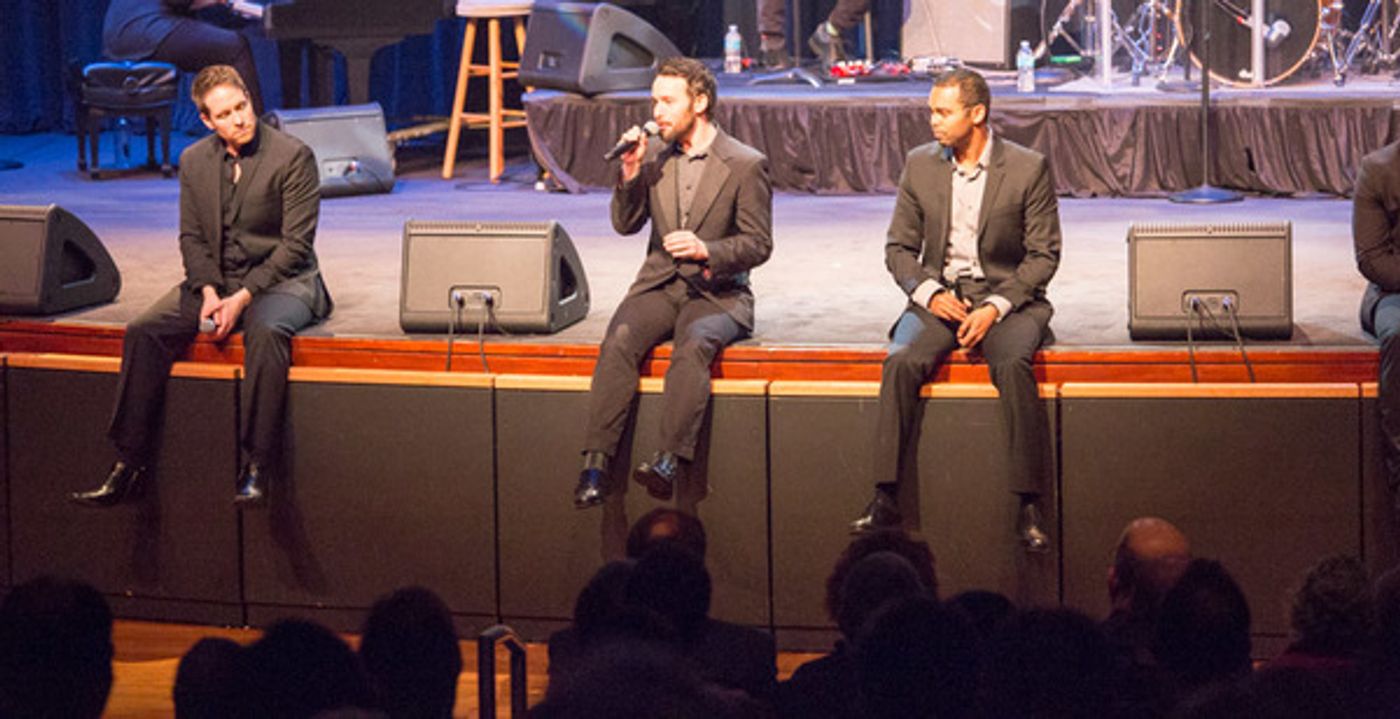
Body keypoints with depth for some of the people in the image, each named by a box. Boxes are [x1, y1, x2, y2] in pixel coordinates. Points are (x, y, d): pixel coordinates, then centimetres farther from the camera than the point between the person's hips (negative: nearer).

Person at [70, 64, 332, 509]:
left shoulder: (293, 156, -10)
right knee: (144, 331, -17)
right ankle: (128, 464, -13)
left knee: (266, 331, -38)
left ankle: (257, 467, -33)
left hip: (281, 280, -5)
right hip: (216, 278, 5)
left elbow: (296, 243, -12)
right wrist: (209, 291, -10)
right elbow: (192, 237, 10)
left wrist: (242, 297, -20)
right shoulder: (195, 161, 7)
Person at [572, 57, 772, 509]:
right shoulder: (654, 156, 12)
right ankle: (596, 465, -33)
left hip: (716, 292, -4)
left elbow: (759, 245, -3)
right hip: (659, 285, 4)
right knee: (619, 339, -27)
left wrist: (707, 251, -20)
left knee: (694, 344, -35)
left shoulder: (746, 165, -2)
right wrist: (631, 174, -4)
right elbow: (625, 225, 12)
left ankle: (672, 462, -45)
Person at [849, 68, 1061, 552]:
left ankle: (1028, 507, -29)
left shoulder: (1028, 168, -3)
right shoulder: (920, 165, 6)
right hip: (939, 297, 3)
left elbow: (1044, 254, -3)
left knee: (1013, 365, -34)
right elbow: (898, 248, 10)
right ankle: (886, 501, -28)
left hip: (1005, 297, -2)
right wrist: (930, 293, -9)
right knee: (902, 361, -28)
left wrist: (995, 307, -16)